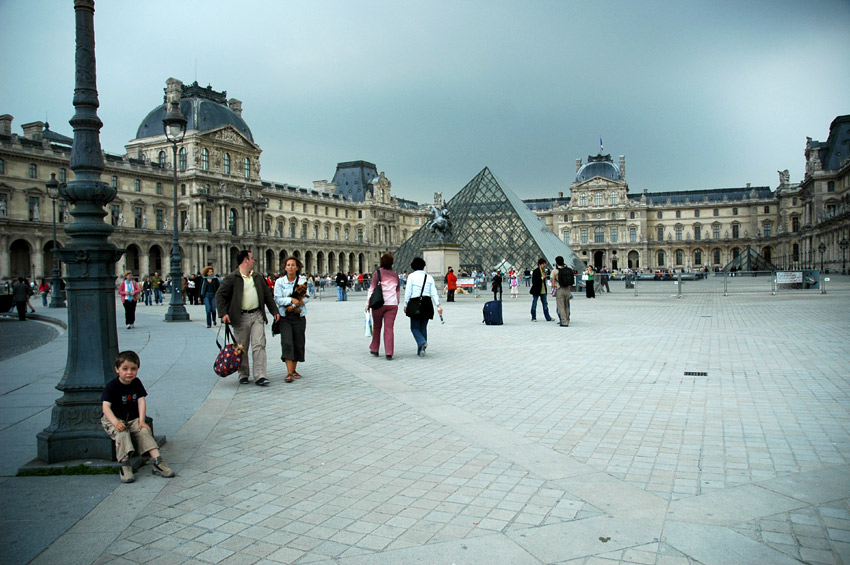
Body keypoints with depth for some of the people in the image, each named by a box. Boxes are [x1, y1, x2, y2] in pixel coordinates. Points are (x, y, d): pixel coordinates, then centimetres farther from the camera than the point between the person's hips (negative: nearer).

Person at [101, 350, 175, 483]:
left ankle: (157, 461, -27)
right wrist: (116, 422, -36)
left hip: (133, 420, 3)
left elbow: (141, 401, -2)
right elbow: (106, 406, -20)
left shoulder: (136, 383, 4)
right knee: (122, 433, -32)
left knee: (144, 431, -21)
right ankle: (125, 465, -34)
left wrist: (141, 421, -16)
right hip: (114, 419, -3)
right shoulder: (112, 386, -10)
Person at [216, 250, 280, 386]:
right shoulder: (231, 278, -3)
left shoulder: (258, 277, 14)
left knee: (259, 346, -5)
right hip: (241, 318, -3)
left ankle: (260, 376, -6)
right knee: (242, 348, 6)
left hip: (257, 315, 3)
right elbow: (219, 295, -5)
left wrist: (274, 311, 16)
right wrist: (223, 313, -16)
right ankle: (243, 375, 20)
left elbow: (267, 295, 20)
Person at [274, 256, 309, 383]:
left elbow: (306, 298, -3)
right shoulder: (280, 281, 0)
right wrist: (291, 299, -19)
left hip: (299, 316, 2)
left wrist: (293, 306, -13)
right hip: (285, 317, -2)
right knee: (287, 343, -12)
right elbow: (277, 299, -6)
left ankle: (294, 370, 19)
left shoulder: (303, 280, 3)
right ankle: (289, 373, -12)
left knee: (298, 343, 5)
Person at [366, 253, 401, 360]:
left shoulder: (378, 273, -2)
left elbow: (372, 289, -5)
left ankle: (374, 349, 24)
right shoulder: (395, 275, 10)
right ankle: (389, 353, -6)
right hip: (392, 304, 2)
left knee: (377, 327, 14)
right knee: (389, 328, 1)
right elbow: (398, 291, 18)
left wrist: (367, 304, -2)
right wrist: (396, 302, 30)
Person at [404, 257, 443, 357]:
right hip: (427, 304, 4)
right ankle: (421, 350, 13)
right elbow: (434, 293, 3)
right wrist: (438, 305, 1)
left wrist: (405, 305, 2)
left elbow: (408, 292, -4)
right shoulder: (429, 277, 8)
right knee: (423, 327, 12)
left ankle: (422, 342, -23)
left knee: (415, 327, 4)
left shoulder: (411, 276, -1)